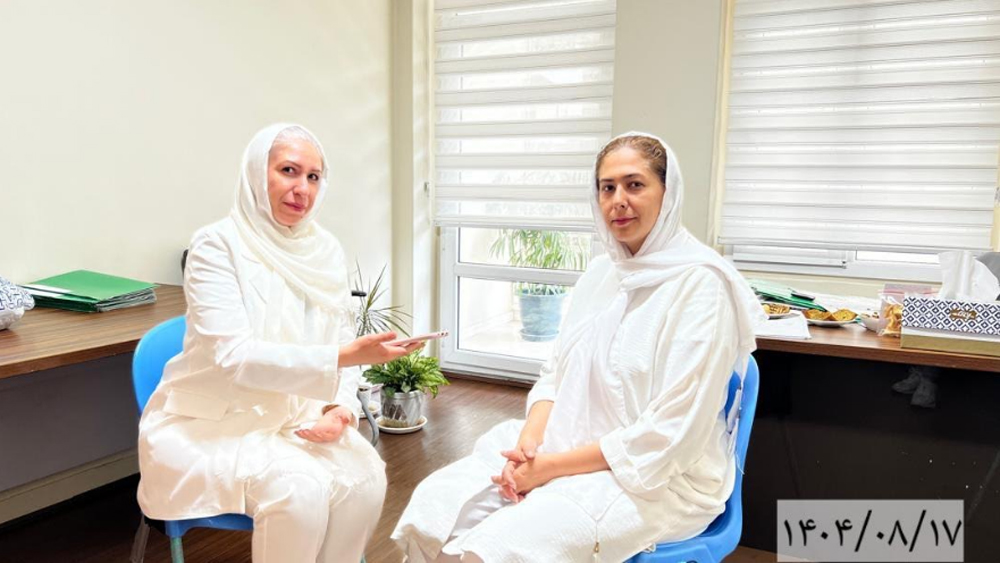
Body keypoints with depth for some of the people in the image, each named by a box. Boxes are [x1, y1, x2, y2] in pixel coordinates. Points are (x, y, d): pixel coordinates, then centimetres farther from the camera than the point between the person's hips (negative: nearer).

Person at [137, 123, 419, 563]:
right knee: (301, 487, -29)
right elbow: (234, 357, -26)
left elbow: (342, 345, 4)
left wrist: (341, 407, -16)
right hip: (213, 425, -4)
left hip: (296, 417, 5)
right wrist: (347, 356, -34)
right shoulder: (218, 245, -16)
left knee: (365, 477, -21)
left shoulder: (326, 250, 0)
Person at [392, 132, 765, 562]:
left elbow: (669, 436, -19)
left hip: (653, 479, -6)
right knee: (433, 509, -9)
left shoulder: (701, 286, -15)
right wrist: (529, 441, -10)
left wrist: (550, 468, -18)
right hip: (563, 450, 6)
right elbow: (555, 375, 10)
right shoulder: (601, 272, 7)